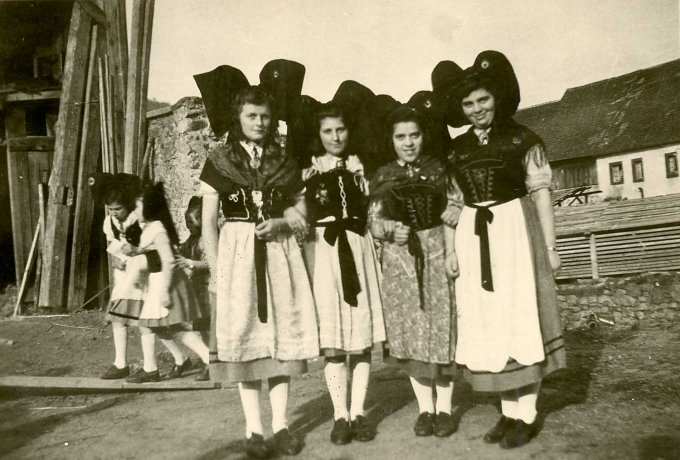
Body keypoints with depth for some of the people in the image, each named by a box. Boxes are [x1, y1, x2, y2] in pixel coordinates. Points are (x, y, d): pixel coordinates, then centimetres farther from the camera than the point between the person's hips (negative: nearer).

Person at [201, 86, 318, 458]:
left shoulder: (285, 163, 9)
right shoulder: (219, 162, 2)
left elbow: (301, 215, 12)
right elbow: (208, 222, 1)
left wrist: (280, 223, -10)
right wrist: (215, 271, -7)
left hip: (279, 254, 2)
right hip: (237, 253, -2)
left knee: (281, 335, 3)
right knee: (245, 337, 1)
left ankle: (280, 425, 14)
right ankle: (254, 429, 11)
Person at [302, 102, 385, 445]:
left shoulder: (361, 166, 13)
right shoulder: (308, 170, 6)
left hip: (358, 248, 2)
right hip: (323, 251, -2)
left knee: (361, 333, 2)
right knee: (331, 336, -3)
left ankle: (357, 413, 12)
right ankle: (340, 415, 7)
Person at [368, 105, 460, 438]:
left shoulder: (439, 169, 5)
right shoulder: (382, 176, 8)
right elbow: (374, 222, 3)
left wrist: (453, 251, -11)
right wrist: (390, 230, -17)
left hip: (436, 254, -1)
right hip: (400, 258, 1)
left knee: (441, 329, 0)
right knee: (411, 332, 4)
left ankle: (444, 408, 15)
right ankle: (425, 408, 18)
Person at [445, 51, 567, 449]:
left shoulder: (522, 138, -1)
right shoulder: (457, 149, 11)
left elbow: (541, 192, -2)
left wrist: (549, 245, -6)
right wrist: (454, 248, 6)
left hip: (515, 230, -4)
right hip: (473, 238, 5)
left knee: (520, 319, -1)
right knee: (487, 323, 7)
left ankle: (527, 414, 10)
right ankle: (509, 411, 19)